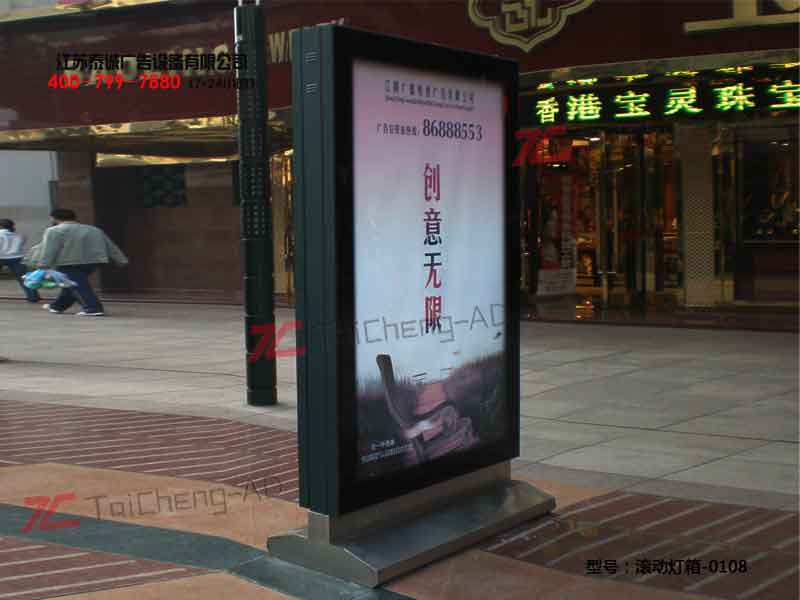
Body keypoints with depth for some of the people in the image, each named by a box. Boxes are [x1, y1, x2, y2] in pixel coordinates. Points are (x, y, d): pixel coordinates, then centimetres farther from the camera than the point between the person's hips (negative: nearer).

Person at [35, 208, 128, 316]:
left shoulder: (55, 231, 0)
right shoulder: (93, 230, 17)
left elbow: (49, 250, -10)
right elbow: (110, 247, 17)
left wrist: (43, 266, -12)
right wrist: (121, 261, 17)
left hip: (70, 263, -7)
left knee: (78, 286, -8)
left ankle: (93, 308, -20)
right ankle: (58, 306, 28)